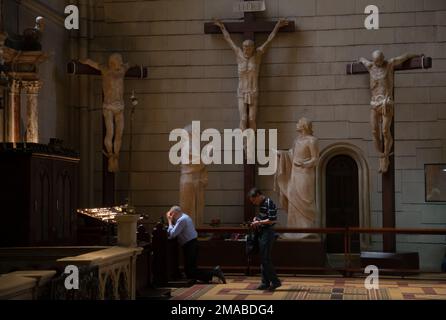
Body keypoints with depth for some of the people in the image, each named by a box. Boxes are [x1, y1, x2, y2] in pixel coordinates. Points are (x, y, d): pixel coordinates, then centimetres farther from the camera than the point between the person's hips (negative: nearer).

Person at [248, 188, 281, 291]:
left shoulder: (269, 203, -14)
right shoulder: (262, 204, 15)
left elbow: (272, 220, -20)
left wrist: (259, 222, -14)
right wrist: (257, 219, 9)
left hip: (268, 233, -10)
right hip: (262, 233, 10)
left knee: (266, 259, -10)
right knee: (263, 260, 11)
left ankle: (275, 281, -4)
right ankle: (265, 283, 15)